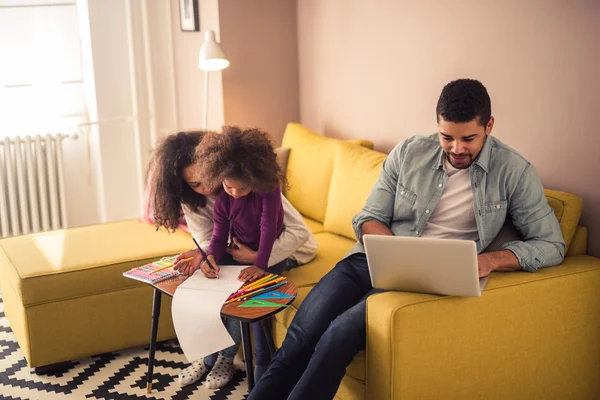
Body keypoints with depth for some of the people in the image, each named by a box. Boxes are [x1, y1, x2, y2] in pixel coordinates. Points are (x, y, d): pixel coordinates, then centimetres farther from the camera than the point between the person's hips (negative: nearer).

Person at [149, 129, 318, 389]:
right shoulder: (191, 199, -15)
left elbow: (300, 231, -34)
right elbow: (208, 241, -17)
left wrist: (257, 258, -39)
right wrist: (202, 255, -40)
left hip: (286, 248, -5)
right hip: (242, 247, 5)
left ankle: (225, 355, -9)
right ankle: (209, 352, -8)